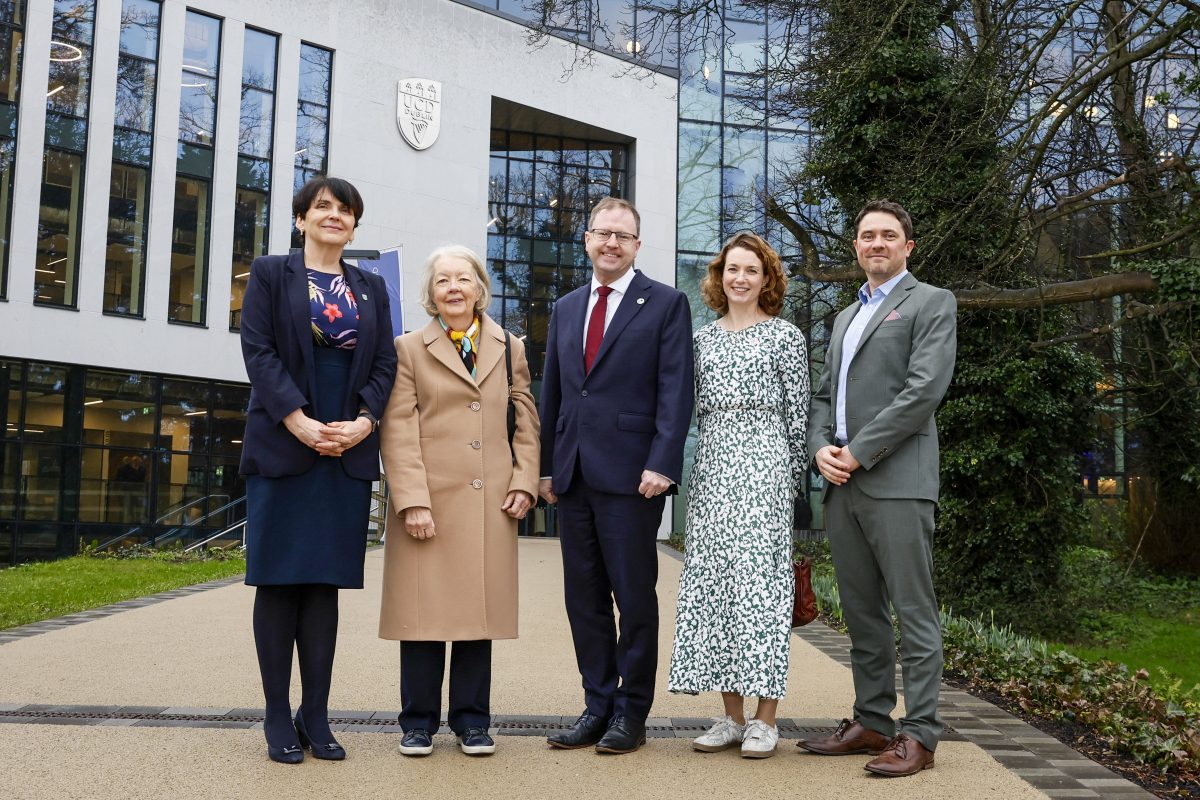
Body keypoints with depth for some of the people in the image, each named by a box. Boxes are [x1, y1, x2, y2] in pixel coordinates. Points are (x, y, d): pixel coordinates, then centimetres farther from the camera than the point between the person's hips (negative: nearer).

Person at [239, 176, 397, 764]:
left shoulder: (371, 288, 15)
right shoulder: (270, 274, 6)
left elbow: (384, 363, 8)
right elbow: (258, 350, -5)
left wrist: (362, 421, -9)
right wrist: (300, 421, -15)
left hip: (348, 450, 3)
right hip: (282, 445, -3)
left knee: (325, 581, 4)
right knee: (279, 579, 1)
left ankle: (316, 717, 10)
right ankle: (278, 719, 8)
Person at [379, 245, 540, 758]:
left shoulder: (509, 349, 14)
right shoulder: (409, 350, 6)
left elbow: (526, 422, 13)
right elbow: (398, 431, -2)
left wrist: (524, 481, 0)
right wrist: (413, 500, -11)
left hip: (491, 503, 2)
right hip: (428, 500, -2)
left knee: (480, 606, 5)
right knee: (423, 608, 1)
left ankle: (471, 720, 16)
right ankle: (419, 721, 14)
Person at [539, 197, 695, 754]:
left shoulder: (666, 304, 0)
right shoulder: (566, 309, 17)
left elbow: (675, 391, -7)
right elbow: (551, 393, 17)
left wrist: (661, 464, -16)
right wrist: (546, 465, 12)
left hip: (631, 473, -5)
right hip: (573, 475, 6)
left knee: (635, 597, 2)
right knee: (584, 598, 10)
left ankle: (631, 713, 14)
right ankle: (598, 705, 20)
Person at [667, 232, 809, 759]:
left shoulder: (784, 336, 4)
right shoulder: (702, 338, 16)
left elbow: (797, 412, 2)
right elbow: (691, 408, 16)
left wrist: (795, 479, -2)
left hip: (763, 464, -5)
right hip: (711, 468, 5)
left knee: (760, 578, -6)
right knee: (712, 581, 2)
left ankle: (765, 720, 1)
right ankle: (732, 716, 11)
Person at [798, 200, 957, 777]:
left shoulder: (930, 302, 2)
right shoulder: (846, 317, 24)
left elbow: (925, 389, -11)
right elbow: (823, 394, 20)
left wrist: (858, 452, -13)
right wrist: (821, 449, -1)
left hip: (896, 480, -7)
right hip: (842, 486, 7)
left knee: (913, 611, -4)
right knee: (861, 613, 11)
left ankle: (919, 733, 2)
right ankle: (871, 722, 19)